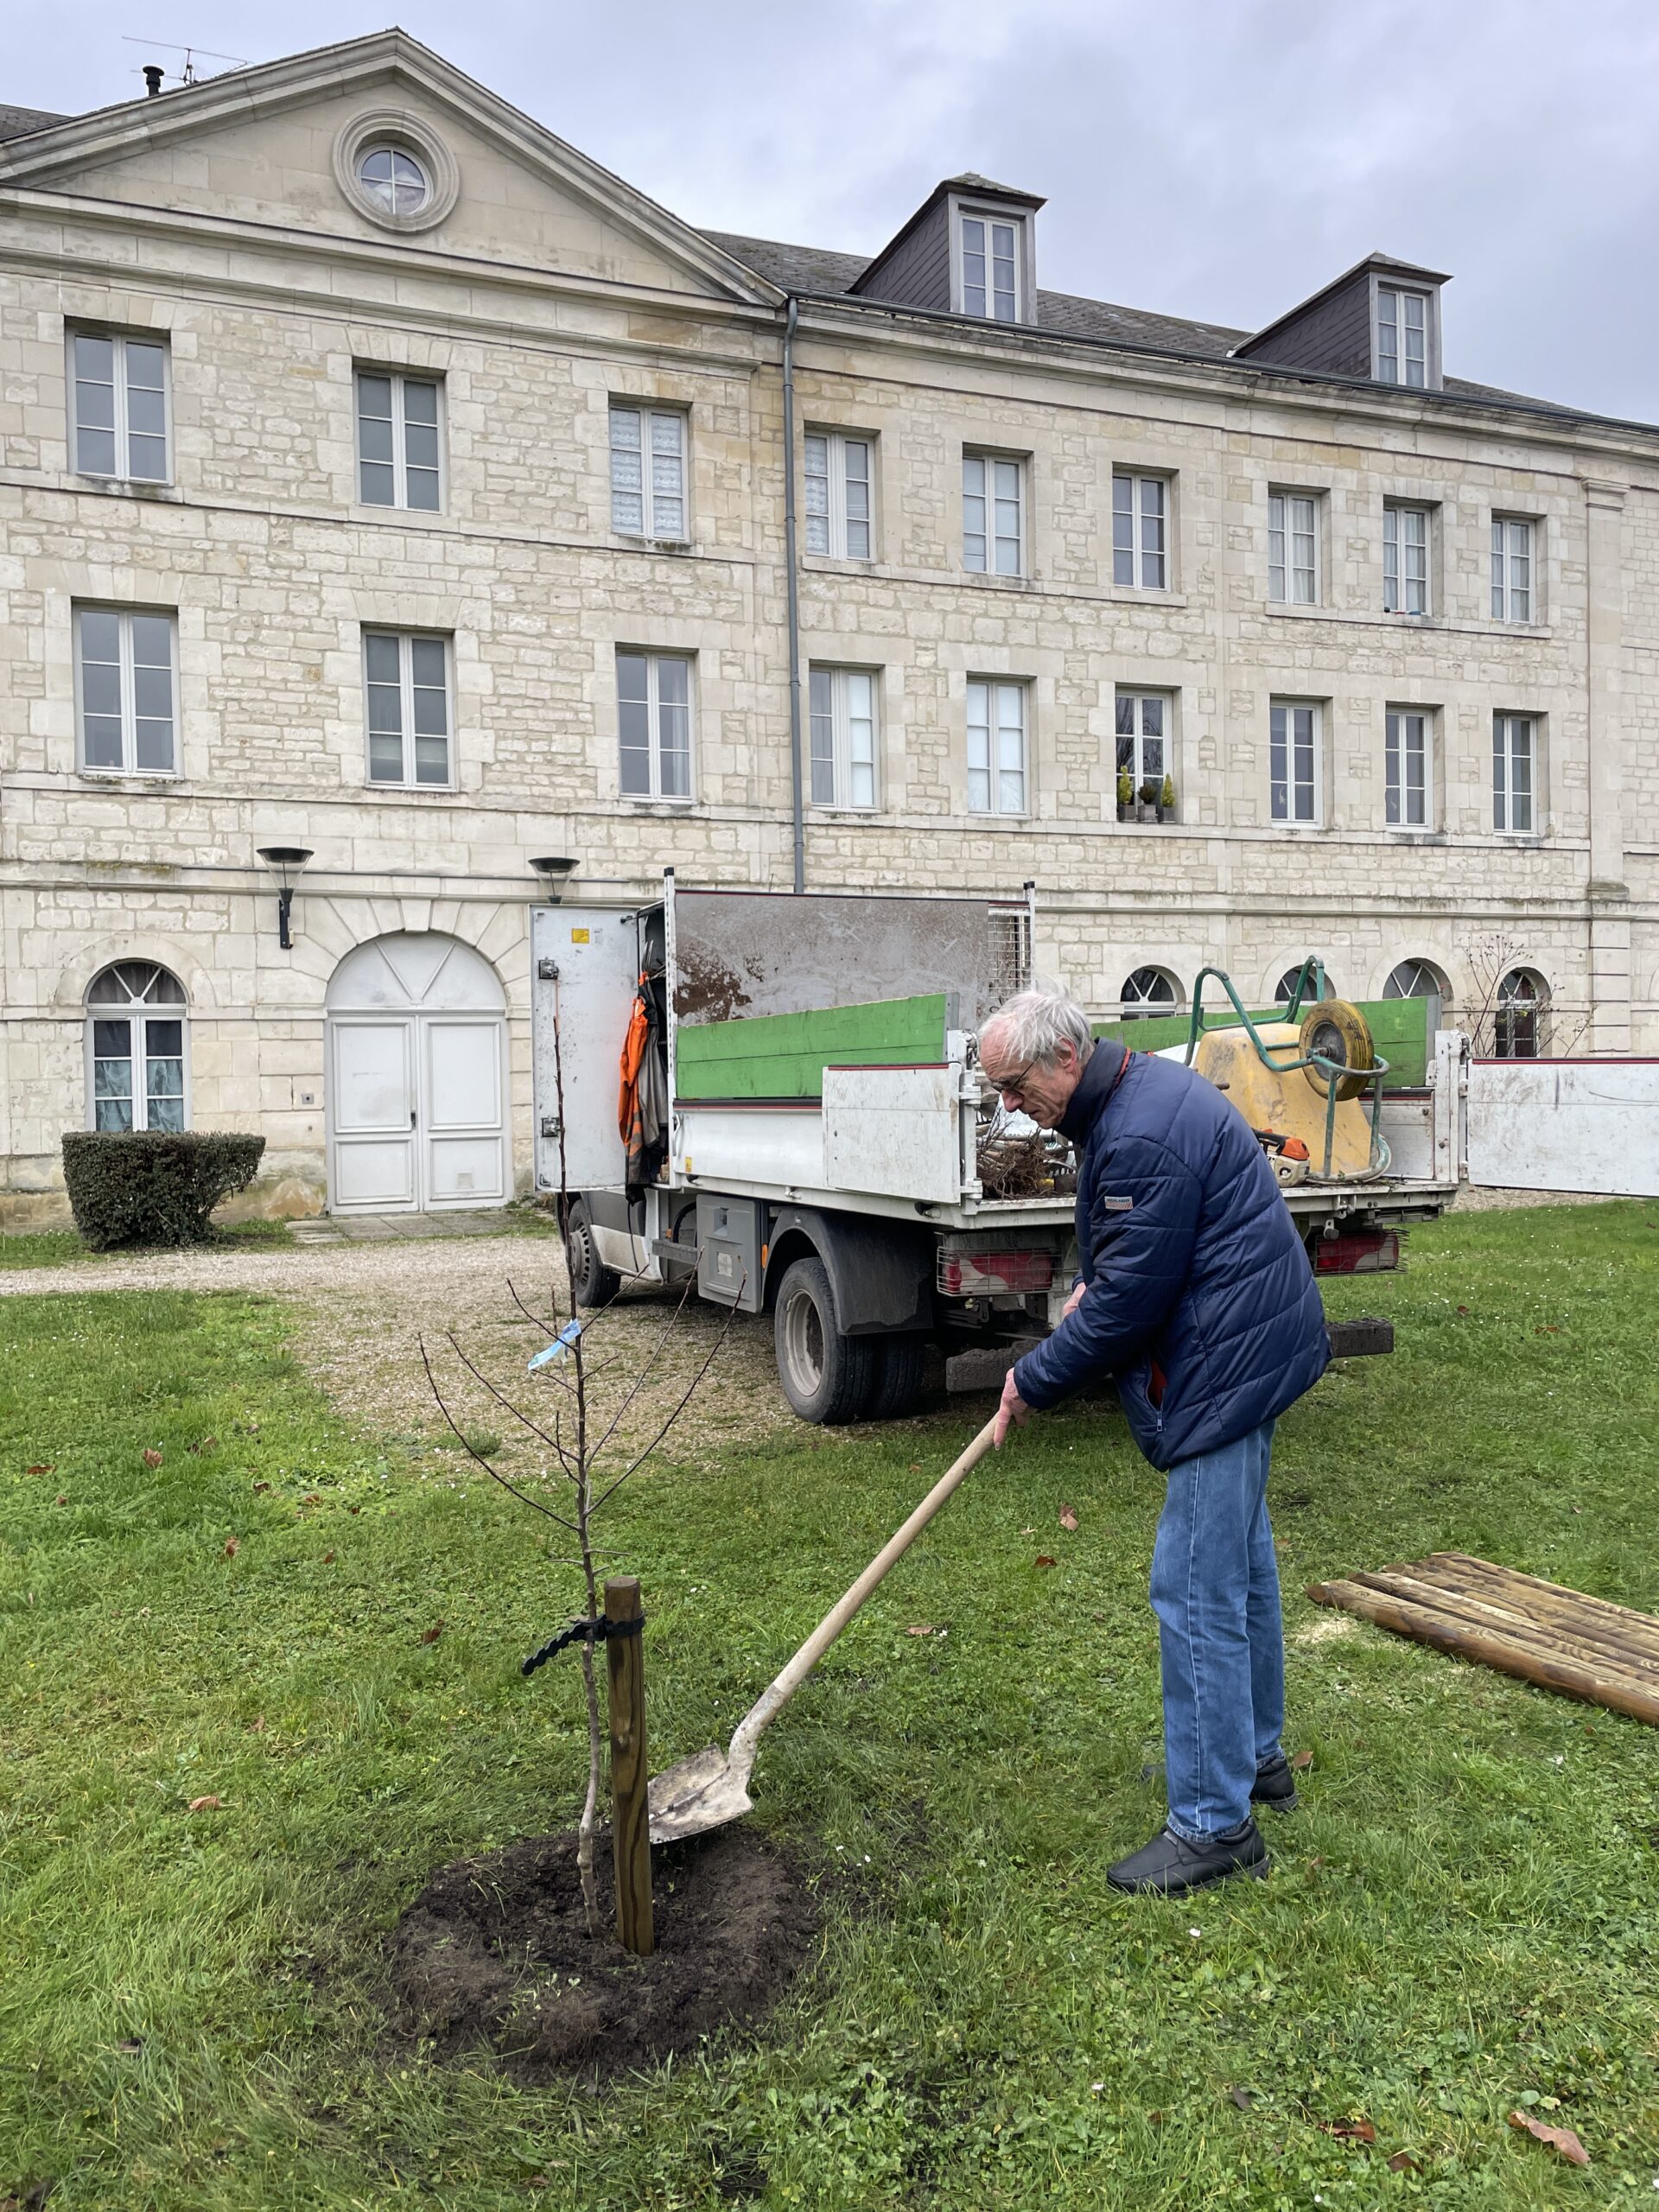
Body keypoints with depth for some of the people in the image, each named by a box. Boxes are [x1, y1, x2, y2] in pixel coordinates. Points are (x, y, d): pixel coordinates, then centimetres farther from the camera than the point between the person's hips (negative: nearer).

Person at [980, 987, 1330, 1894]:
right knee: (1240, 1559, 22)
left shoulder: (1141, 1137, -25)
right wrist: (1090, 1284, 7)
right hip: (1252, 1347, 11)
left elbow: (1128, 1301, -22)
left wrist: (1032, 1381, -11)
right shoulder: (1142, 1087, 10)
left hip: (1226, 1367, -11)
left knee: (1195, 1591, -5)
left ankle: (1214, 1825, 7)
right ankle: (1256, 1755, 39)